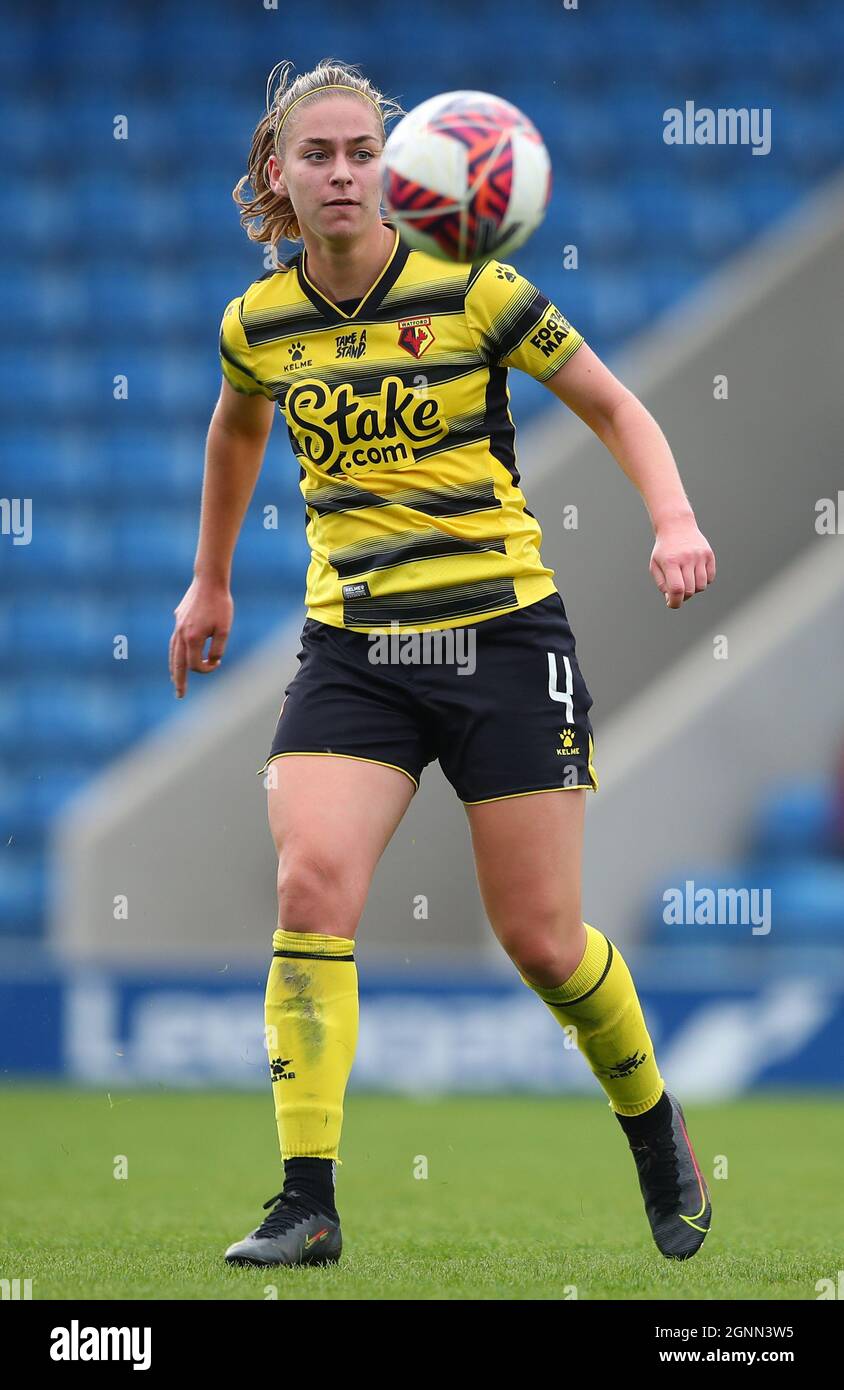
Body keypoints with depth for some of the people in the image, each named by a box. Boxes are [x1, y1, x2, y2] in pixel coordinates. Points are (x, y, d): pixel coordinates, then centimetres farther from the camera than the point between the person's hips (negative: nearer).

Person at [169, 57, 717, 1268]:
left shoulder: (472, 293, -7)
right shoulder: (260, 325, 3)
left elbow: (612, 405, 3)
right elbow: (235, 431, 26)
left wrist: (674, 520, -13)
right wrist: (211, 580, 34)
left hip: (503, 633, -2)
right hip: (353, 650, 2)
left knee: (541, 941, 0)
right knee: (311, 886, -20)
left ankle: (655, 1128, 30)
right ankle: (309, 1202, -16)